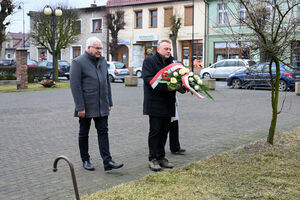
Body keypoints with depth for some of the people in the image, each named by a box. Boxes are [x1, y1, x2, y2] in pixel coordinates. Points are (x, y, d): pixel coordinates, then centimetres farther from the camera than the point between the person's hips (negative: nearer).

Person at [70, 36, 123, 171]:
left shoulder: (102, 61, 11)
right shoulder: (78, 62, -9)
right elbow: (75, 86, -14)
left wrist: (109, 103, 12)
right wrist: (80, 107, -18)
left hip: (101, 106, 5)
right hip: (86, 107, -5)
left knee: (103, 132, 0)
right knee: (84, 134, 9)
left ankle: (107, 161, -2)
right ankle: (85, 160, 21)